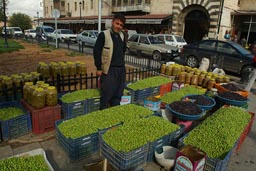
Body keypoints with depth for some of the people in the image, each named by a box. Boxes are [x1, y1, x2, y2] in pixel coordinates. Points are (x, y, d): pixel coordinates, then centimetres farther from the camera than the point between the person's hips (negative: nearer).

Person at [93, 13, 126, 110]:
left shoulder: (122, 35, 9)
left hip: (121, 69, 6)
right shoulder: (104, 35, -9)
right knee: (106, 94, -4)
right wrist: (99, 68, -11)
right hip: (109, 69, -6)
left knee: (118, 94, 14)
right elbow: (96, 51, -10)